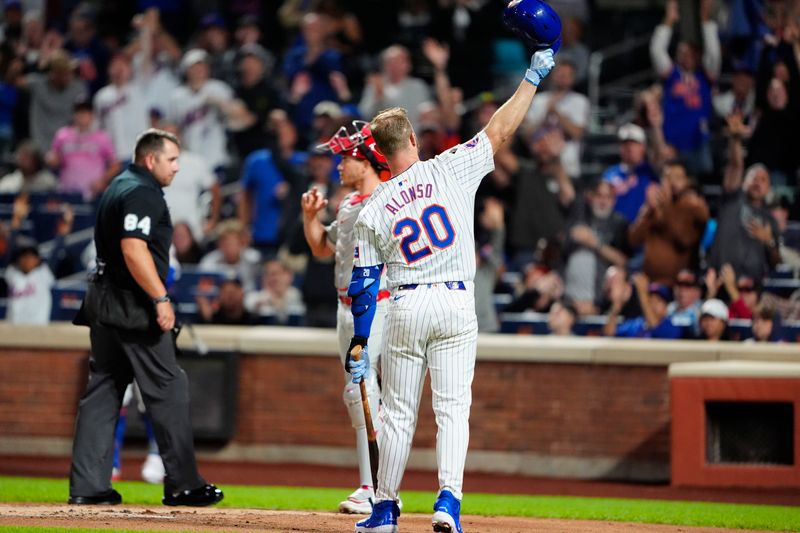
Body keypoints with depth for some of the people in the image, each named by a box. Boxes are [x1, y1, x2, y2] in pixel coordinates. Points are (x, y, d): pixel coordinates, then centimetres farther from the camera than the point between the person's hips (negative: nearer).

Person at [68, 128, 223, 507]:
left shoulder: (117, 188, 19)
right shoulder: (143, 193, -13)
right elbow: (133, 249, -24)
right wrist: (161, 298, -23)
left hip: (103, 309, 10)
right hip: (134, 309, -10)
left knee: (102, 391, 8)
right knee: (168, 390, -3)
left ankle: (87, 486, 4)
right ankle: (182, 484, 0)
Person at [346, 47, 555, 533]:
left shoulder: (374, 211, 2)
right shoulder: (449, 170, -2)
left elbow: (364, 283, 2)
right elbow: (500, 132, 0)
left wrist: (360, 344, 7)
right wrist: (533, 78, 7)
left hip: (405, 308, 1)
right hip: (456, 302, -1)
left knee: (399, 412, 10)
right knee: (453, 407, 0)